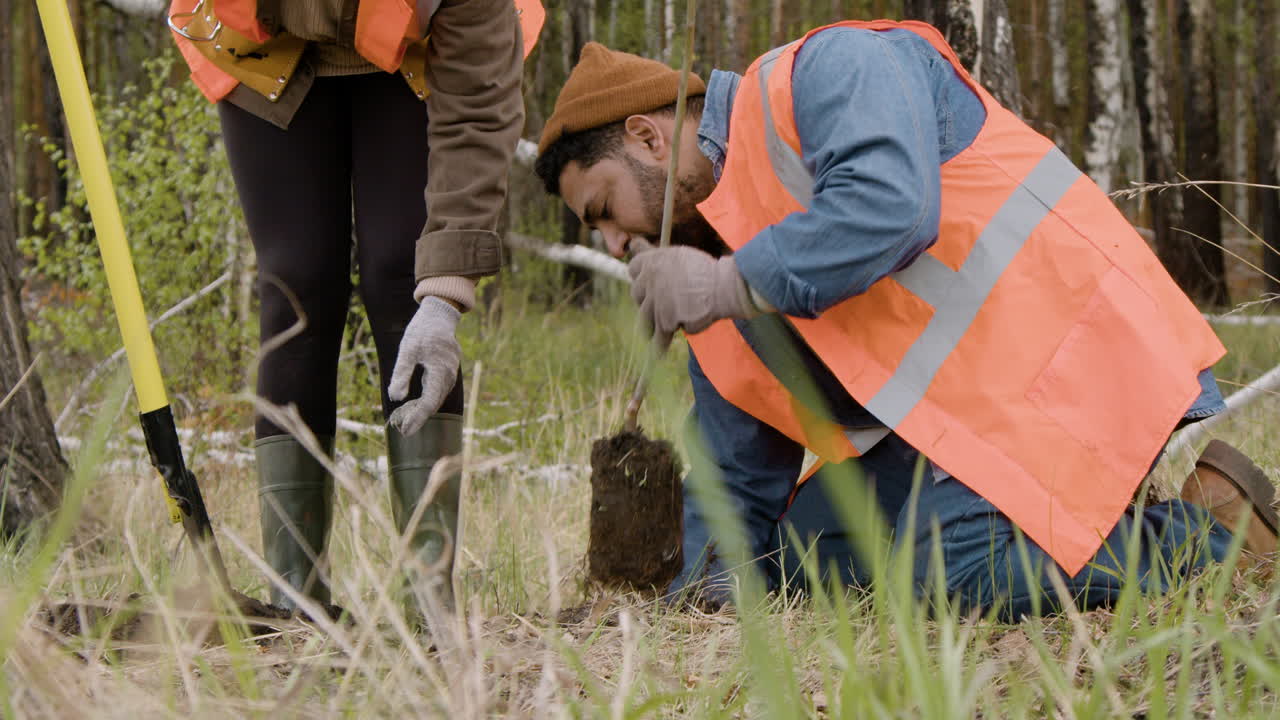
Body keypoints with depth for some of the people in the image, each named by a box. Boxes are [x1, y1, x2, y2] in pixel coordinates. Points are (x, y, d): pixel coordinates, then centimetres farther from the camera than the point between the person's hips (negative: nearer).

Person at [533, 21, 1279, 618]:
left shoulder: (829, 71, -8)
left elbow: (889, 204, -29)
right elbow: (737, 475, 22)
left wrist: (730, 285, -21)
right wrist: (702, 587, 10)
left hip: (1051, 339, -10)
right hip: (941, 405, 10)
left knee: (955, 569, -27)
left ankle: (1212, 524, -9)